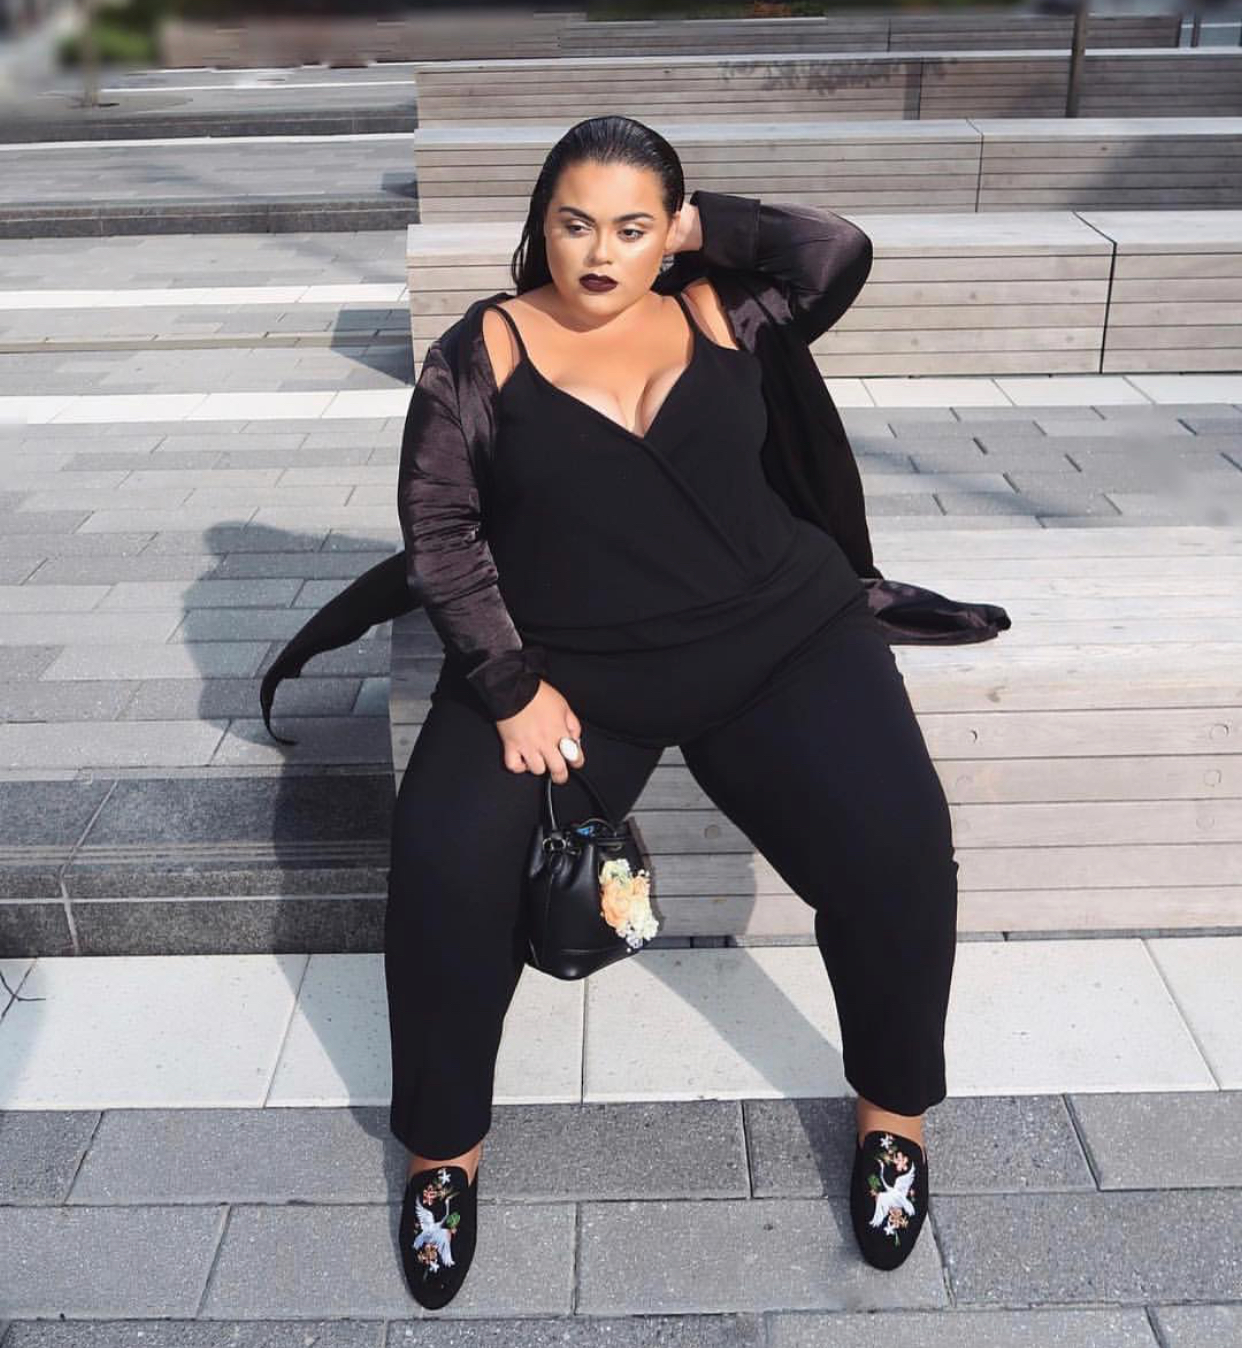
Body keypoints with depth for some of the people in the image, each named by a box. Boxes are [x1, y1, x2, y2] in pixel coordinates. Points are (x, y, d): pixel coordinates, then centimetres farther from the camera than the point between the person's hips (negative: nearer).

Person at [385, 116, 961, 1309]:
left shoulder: (715, 315, 10)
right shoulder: (487, 346, 2)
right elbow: (438, 531, -4)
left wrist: (710, 226, 7)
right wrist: (513, 686, -12)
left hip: (779, 637, 2)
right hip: (565, 665, -1)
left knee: (895, 845, -19)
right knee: (446, 860, -22)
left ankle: (895, 1105, 9)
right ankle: (444, 1143, 3)